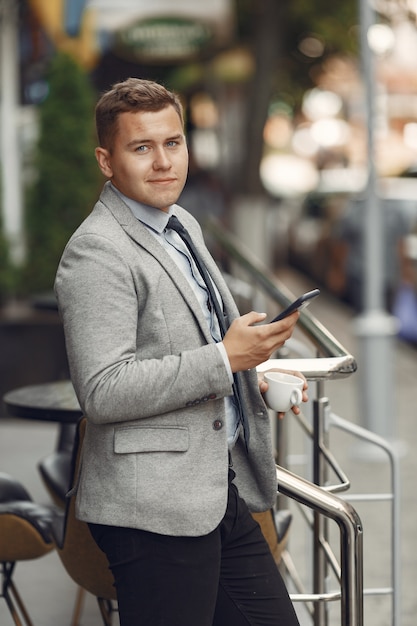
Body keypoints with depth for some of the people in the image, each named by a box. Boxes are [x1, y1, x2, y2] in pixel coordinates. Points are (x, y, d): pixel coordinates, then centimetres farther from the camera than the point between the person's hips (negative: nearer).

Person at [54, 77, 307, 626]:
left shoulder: (183, 226, 15)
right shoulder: (96, 252, -15)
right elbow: (102, 392, -23)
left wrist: (256, 374, 12)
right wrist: (225, 360, -22)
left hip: (223, 490, 9)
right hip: (153, 506, -9)